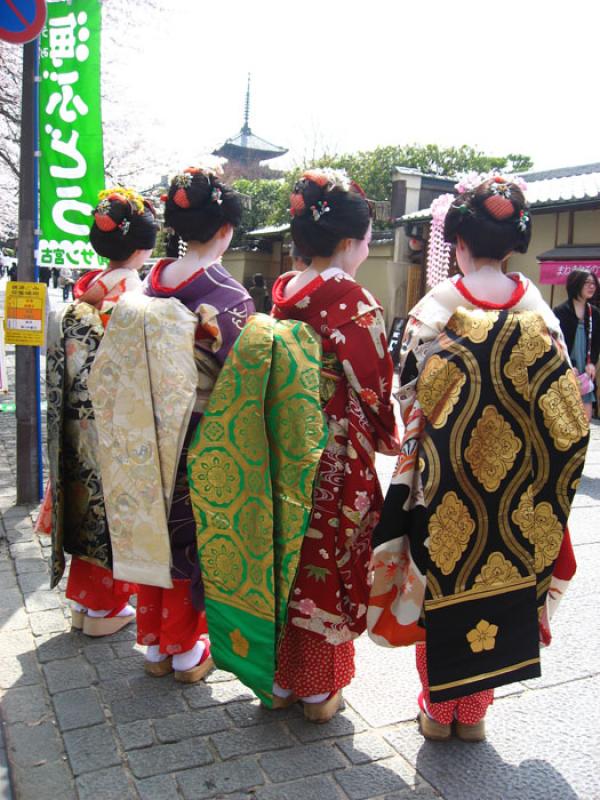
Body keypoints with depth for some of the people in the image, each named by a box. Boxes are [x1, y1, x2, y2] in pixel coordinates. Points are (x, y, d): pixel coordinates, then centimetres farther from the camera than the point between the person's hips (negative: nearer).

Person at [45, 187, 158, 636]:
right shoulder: (137, 293, -15)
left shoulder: (83, 292, 6)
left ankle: (84, 599, 30)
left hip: (82, 425, 7)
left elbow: (65, 366, 8)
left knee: (90, 504, 16)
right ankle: (106, 608, 20)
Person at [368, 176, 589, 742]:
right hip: (516, 483, 3)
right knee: (499, 584, 15)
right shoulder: (539, 310, -3)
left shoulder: (435, 308, -11)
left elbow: (411, 399, -9)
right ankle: (474, 711, 30)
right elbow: (562, 404, 0)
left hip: (446, 480, -2)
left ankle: (439, 709, 27)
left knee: (442, 583, 12)